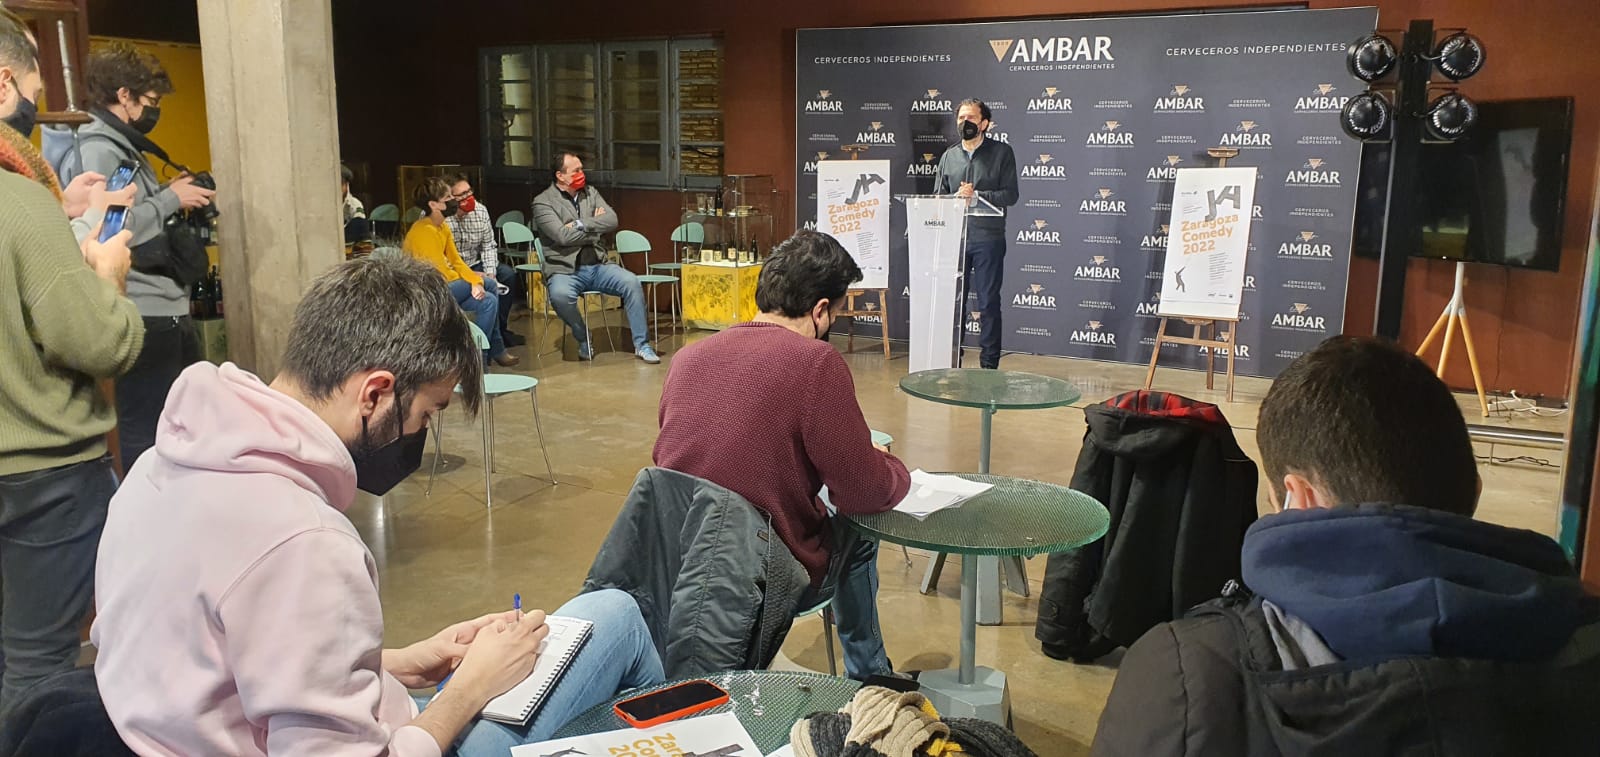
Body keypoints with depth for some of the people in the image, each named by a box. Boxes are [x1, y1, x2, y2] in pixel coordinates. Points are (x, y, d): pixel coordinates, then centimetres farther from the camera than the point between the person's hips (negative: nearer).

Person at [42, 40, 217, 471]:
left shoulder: (124, 146, 18)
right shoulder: (95, 150, -13)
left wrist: (176, 198, 9)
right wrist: (169, 199, -15)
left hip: (169, 311, 11)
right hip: (144, 317, -11)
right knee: (148, 435, -3)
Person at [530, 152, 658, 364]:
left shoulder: (591, 193, 14)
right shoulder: (543, 202, -1)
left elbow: (612, 220, -1)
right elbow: (563, 236, -15)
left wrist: (581, 224, -12)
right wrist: (596, 226, -2)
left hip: (597, 266, 4)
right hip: (565, 270, -4)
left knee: (632, 282, -20)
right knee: (561, 295, -36)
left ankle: (641, 345, -10)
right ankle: (583, 341, -8)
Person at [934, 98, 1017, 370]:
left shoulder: (1001, 152, 2)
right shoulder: (949, 156, 14)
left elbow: (1010, 195, -5)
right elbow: (938, 197, 12)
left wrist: (976, 195, -15)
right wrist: (957, 196, -9)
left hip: (988, 238, -4)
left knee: (988, 302, 0)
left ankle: (989, 363, 8)